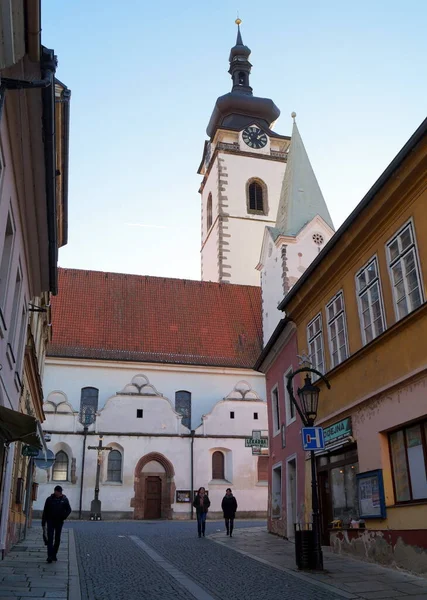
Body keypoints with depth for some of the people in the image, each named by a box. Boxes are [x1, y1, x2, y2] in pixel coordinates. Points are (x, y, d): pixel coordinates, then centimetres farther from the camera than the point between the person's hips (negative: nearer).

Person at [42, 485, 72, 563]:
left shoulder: (64, 499, 0)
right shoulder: (49, 499, 0)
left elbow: (69, 509, 7)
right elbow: (45, 511, 3)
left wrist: (64, 516, -10)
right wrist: (43, 523, 1)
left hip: (59, 522, 1)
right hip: (50, 521, -1)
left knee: (57, 539, 6)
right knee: (50, 538, -9)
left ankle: (54, 555, 19)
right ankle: (50, 556, -11)